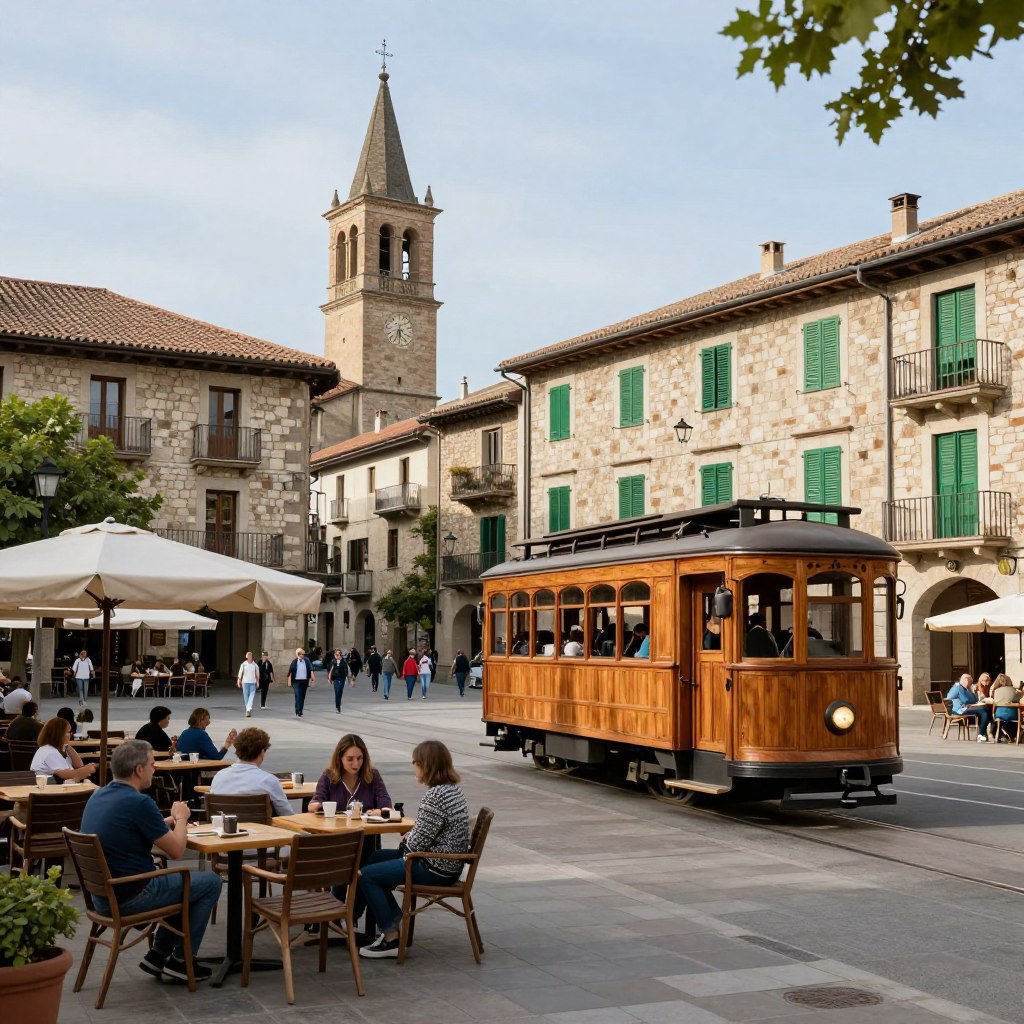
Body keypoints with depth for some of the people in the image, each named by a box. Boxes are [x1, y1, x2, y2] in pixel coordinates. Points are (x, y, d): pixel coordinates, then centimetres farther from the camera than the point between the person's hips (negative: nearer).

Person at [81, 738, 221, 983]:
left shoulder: (98, 796, 5)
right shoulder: (138, 802, -22)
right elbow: (175, 850, -13)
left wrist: (169, 820, 16)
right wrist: (181, 818, 6)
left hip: (102, 895, 9)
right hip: (131, 896, -9)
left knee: (184, 881, 28)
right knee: (210, 882, 8)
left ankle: (159, 954, 24)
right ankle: (180, 960, 13)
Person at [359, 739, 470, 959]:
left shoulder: (435, 796, -24)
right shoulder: (453, 789, 7)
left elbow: (418, 842, -21)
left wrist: (406, 840, 0)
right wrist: (409, 839, 2)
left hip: (434, 869, -10)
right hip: (447, 864, 10)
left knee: (366, 875, -5)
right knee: (376, 858, 22)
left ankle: (391, 939, 0)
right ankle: (392, 916, 26)